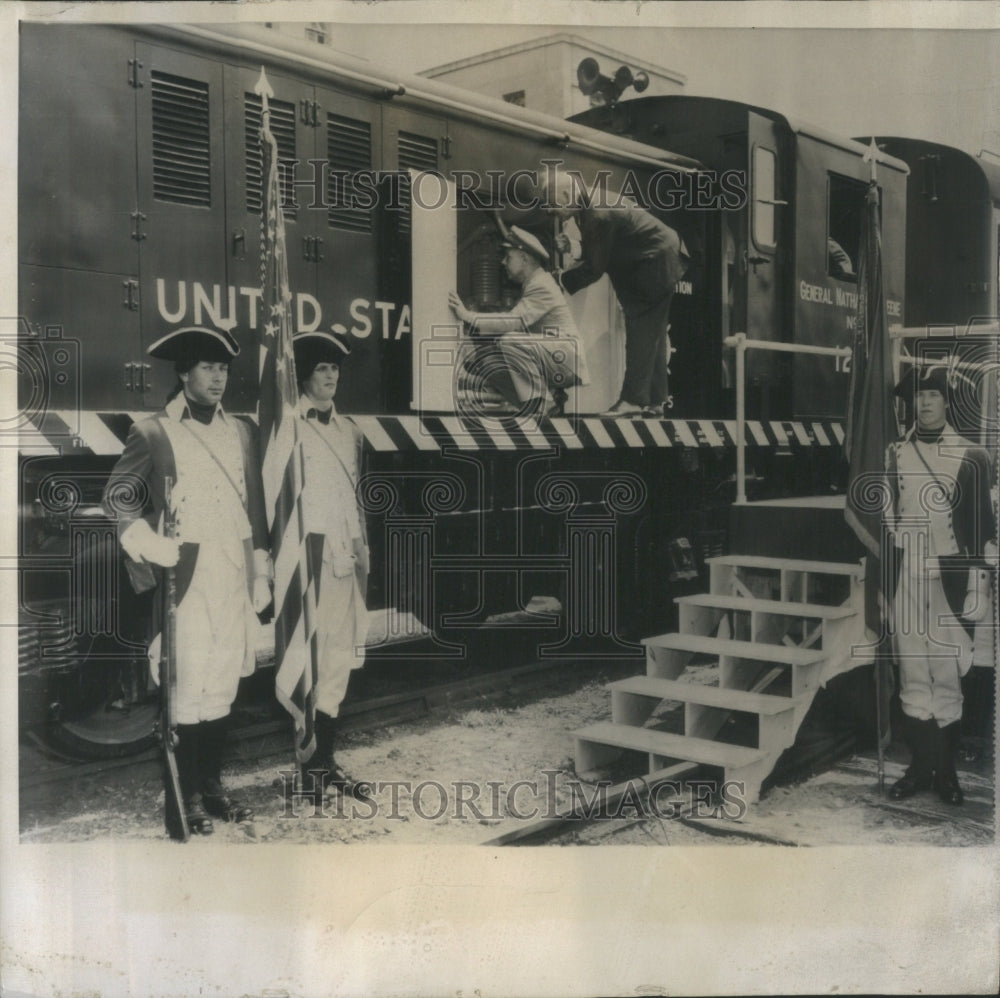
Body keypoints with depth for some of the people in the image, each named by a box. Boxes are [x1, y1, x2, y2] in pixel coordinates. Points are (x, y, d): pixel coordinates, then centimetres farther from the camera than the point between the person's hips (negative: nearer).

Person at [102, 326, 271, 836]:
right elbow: (116, 496, 5)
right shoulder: (154, 431, 1)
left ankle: (212, 786, 22)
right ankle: (185, 799, 7)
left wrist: (260, 573, 13)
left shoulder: (240, 431, 14)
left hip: (233, 577, 4)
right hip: (186, 577, -4)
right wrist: (152, 549, -6)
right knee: (187, 684, -4)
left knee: (223, 684, 9)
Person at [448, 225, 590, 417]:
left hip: (567, 358, -10)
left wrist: (468, 316, -26)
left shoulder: (542, 285, -14)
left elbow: (515, 320, -26)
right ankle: (551, 395, 10)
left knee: (510, 342, -27)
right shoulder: (534, 283, 18)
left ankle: (539, 402, -20)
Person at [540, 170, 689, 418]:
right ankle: (655, 401, 16)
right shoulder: (588, 209, 3)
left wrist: (561, 283, -17)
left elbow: (595, 267, -23)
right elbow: (593, 255, 9)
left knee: (641, 332, -13)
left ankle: (634, 399, -14)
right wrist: (570, 247, -7)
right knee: (651, 334, 11)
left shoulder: (599, 215, -27)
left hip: (656, 264, -10)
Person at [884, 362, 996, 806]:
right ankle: (920, 766, 16)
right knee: (913, 676, 6)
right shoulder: (893, 455, 10)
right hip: (905, 580, 2)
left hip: (950, 579, -2)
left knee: (947, 677, -1)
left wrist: (977, 586, -5)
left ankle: (946, 770, 11)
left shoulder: (972, 457, 3)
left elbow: (983, 526, 2)